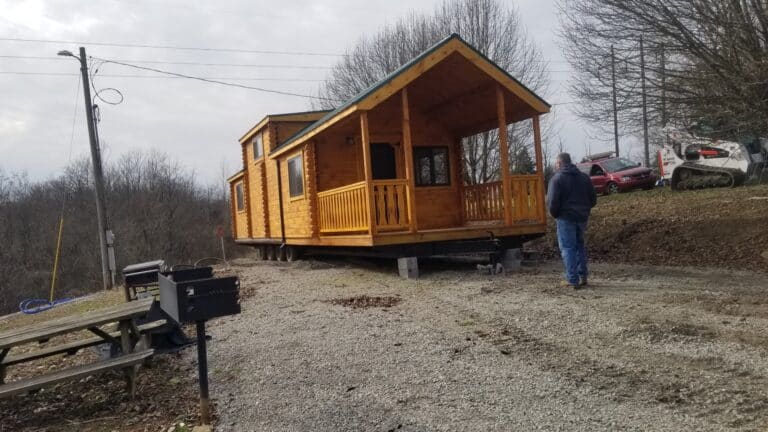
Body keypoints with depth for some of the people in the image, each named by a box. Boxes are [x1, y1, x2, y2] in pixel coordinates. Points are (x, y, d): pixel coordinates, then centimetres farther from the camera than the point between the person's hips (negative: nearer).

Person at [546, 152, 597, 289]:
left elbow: (552, 201, -17)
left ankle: (572, 280, -2)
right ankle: (583, 277, 21)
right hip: (582, 217, 6)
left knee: (567, 248, -1)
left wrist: (554, 214, 0)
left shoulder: (557, 178, -9)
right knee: (580, 246, 18)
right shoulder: (584, 177, 11)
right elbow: (593, 198, 13)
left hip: (566, 217, -6)